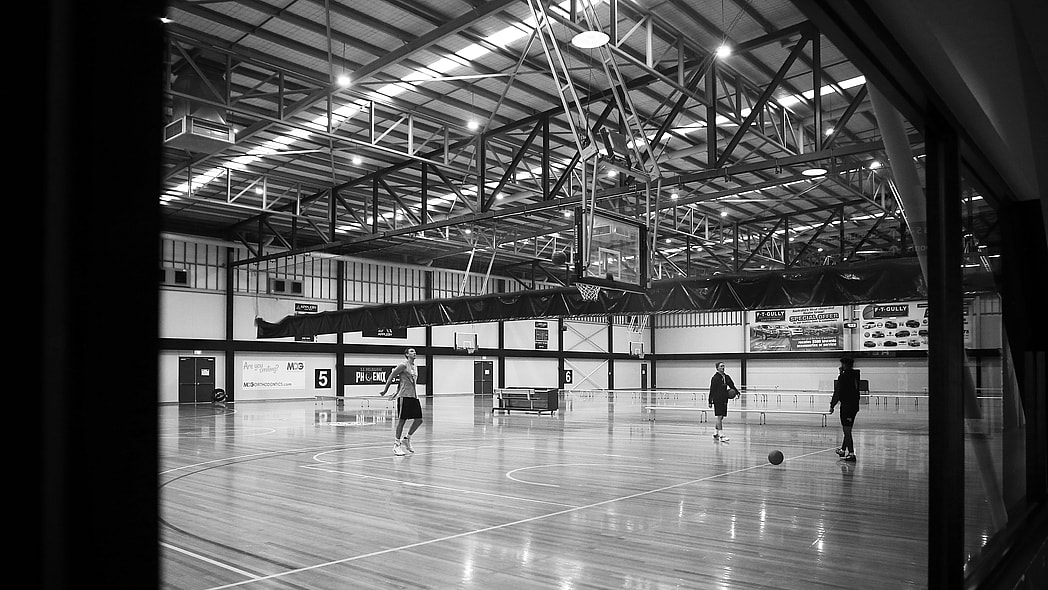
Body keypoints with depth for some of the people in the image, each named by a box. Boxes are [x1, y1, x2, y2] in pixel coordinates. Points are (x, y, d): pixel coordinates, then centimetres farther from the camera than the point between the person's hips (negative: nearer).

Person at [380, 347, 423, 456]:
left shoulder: (415, 367, 15)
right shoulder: (403, 365, -9)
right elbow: (391, 377, -6)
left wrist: (396, 393, 24)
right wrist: (385, 390, -2)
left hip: (414, 396, 8)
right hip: (404, 396, -8)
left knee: (419, 420, 4)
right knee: (402, 420, -4)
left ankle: (406, 439, 21)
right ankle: (397, 445, 6)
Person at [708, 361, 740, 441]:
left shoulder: (726, 377, 10)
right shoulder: (715, 378, -8)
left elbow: (732, 386, 17)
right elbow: (711, 390, -8)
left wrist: (737, 392, -2)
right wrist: (710, 402, -10)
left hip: (724, 400, 7)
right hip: (717, 400, -7)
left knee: (721, 417, 12)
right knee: (719, 417, -10)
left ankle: (716, 434, 24)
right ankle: (720, 435, -11)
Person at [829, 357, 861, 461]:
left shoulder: (843, 377, -14)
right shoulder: (856, 375, 6)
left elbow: (838, 393, -15)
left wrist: (832, 405, -7)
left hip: (846, 406, -8)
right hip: (855, 405, 8)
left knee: (847, 430, -3)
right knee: (847, 430, 19)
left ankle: (851, 454, -4)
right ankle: (843, 450, 32)